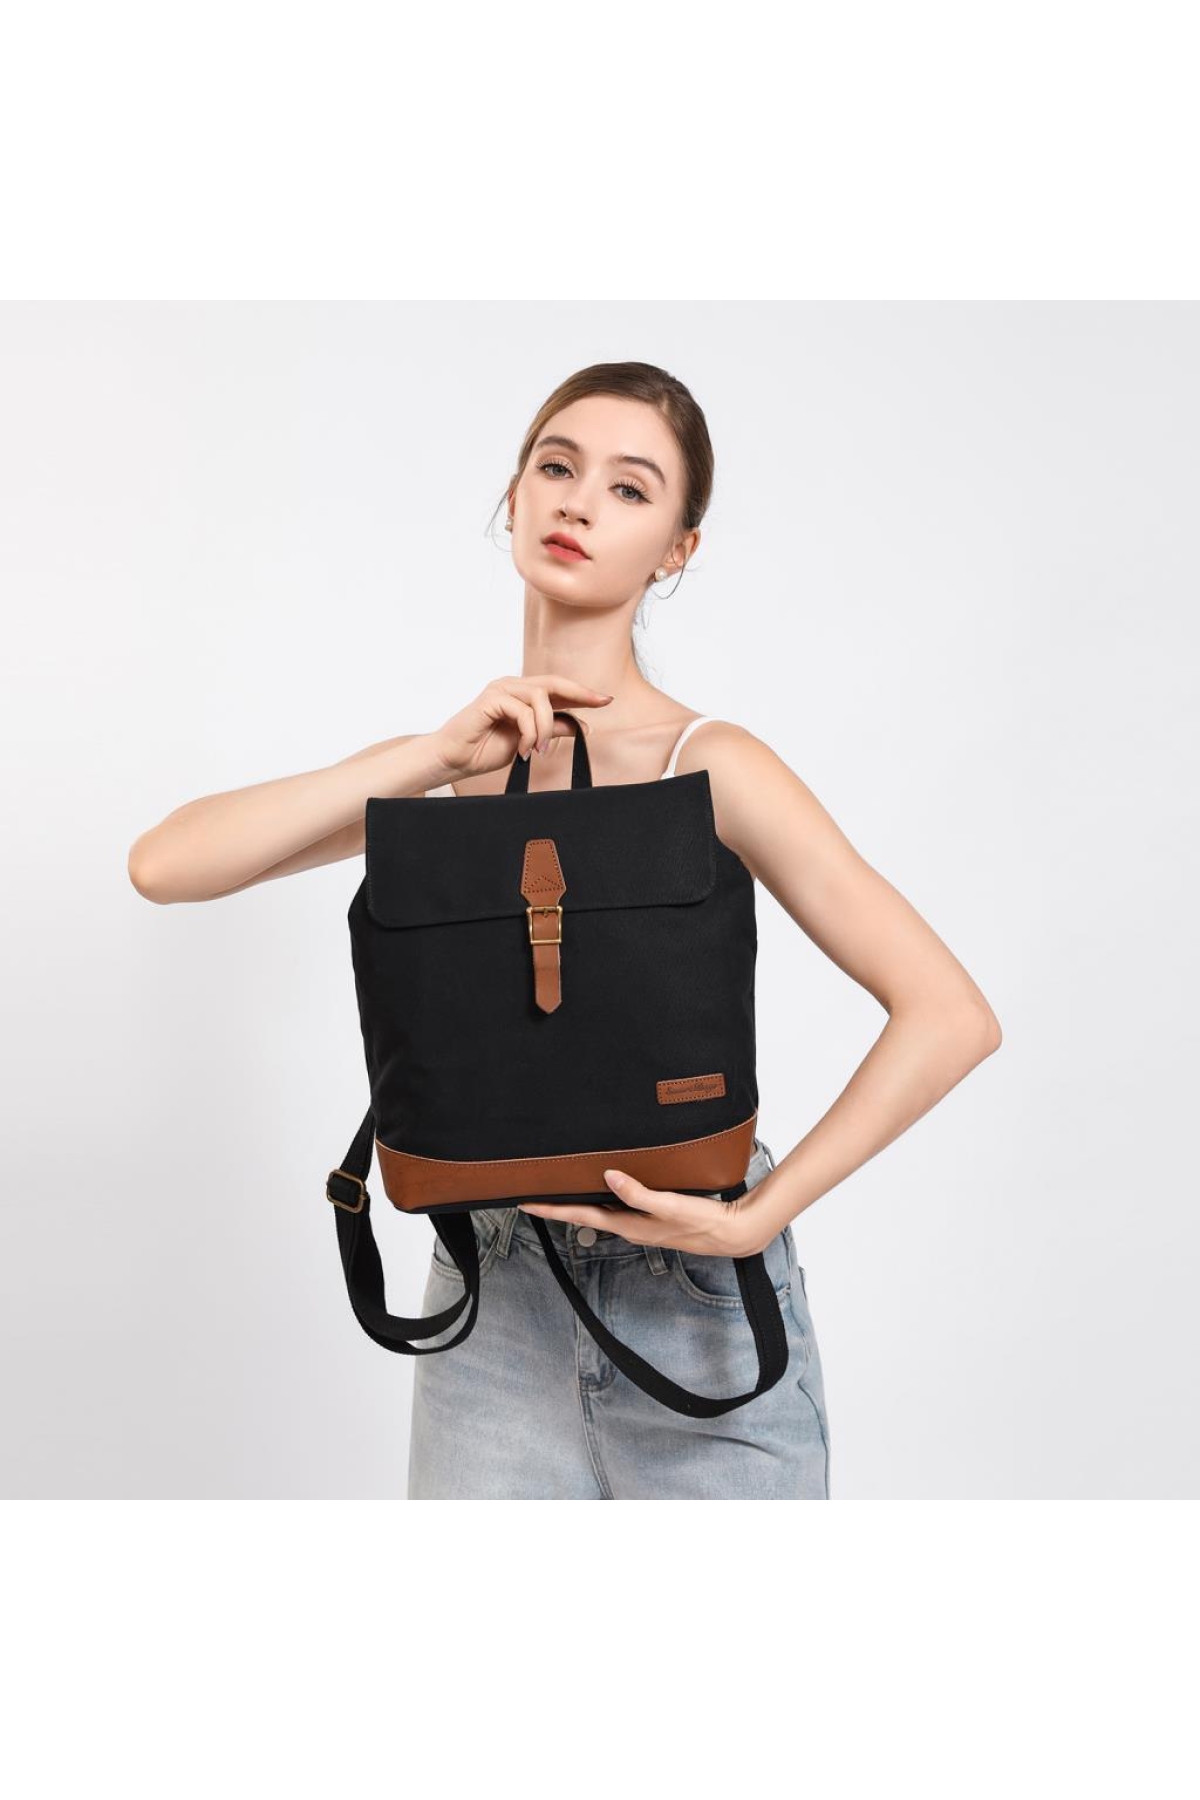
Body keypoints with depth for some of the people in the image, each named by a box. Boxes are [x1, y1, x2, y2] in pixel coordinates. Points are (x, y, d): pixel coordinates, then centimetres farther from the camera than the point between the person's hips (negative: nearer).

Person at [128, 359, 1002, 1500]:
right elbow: (163, 866, -9)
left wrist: (757, 1216, -17)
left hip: (698, 1308, -3)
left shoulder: (710, 767, -11)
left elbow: (951, 1016, -15)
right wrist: (433, 755, -15)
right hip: (494, 1310, 3)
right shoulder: (449, 769, 2)